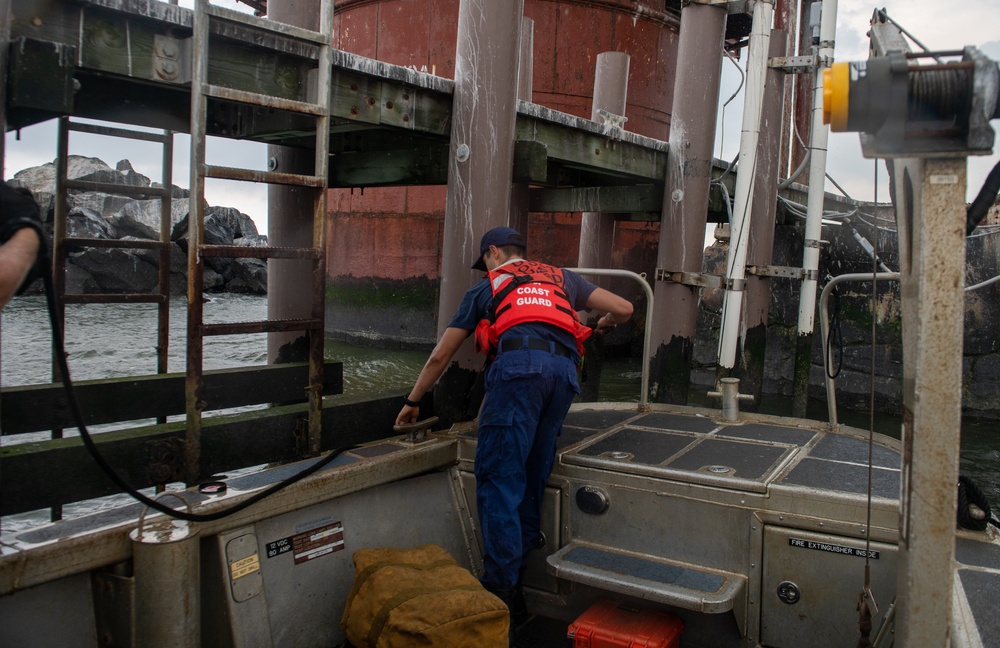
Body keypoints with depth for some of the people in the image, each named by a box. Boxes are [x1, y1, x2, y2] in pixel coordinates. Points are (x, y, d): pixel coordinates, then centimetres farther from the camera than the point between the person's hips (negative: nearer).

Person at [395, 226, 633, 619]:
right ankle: (521, 561, 12)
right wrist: (605, 324, 50)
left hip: (517, 368, -4)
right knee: (531, 478, 12)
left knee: (499, 478, -5)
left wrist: (413, 402, 41)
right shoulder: (561, 278, 32)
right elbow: (624, 309, 26)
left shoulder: (486, 287, 27)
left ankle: (502, 587, -11)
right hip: (564, 370, 4)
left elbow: (441, 356, 29)